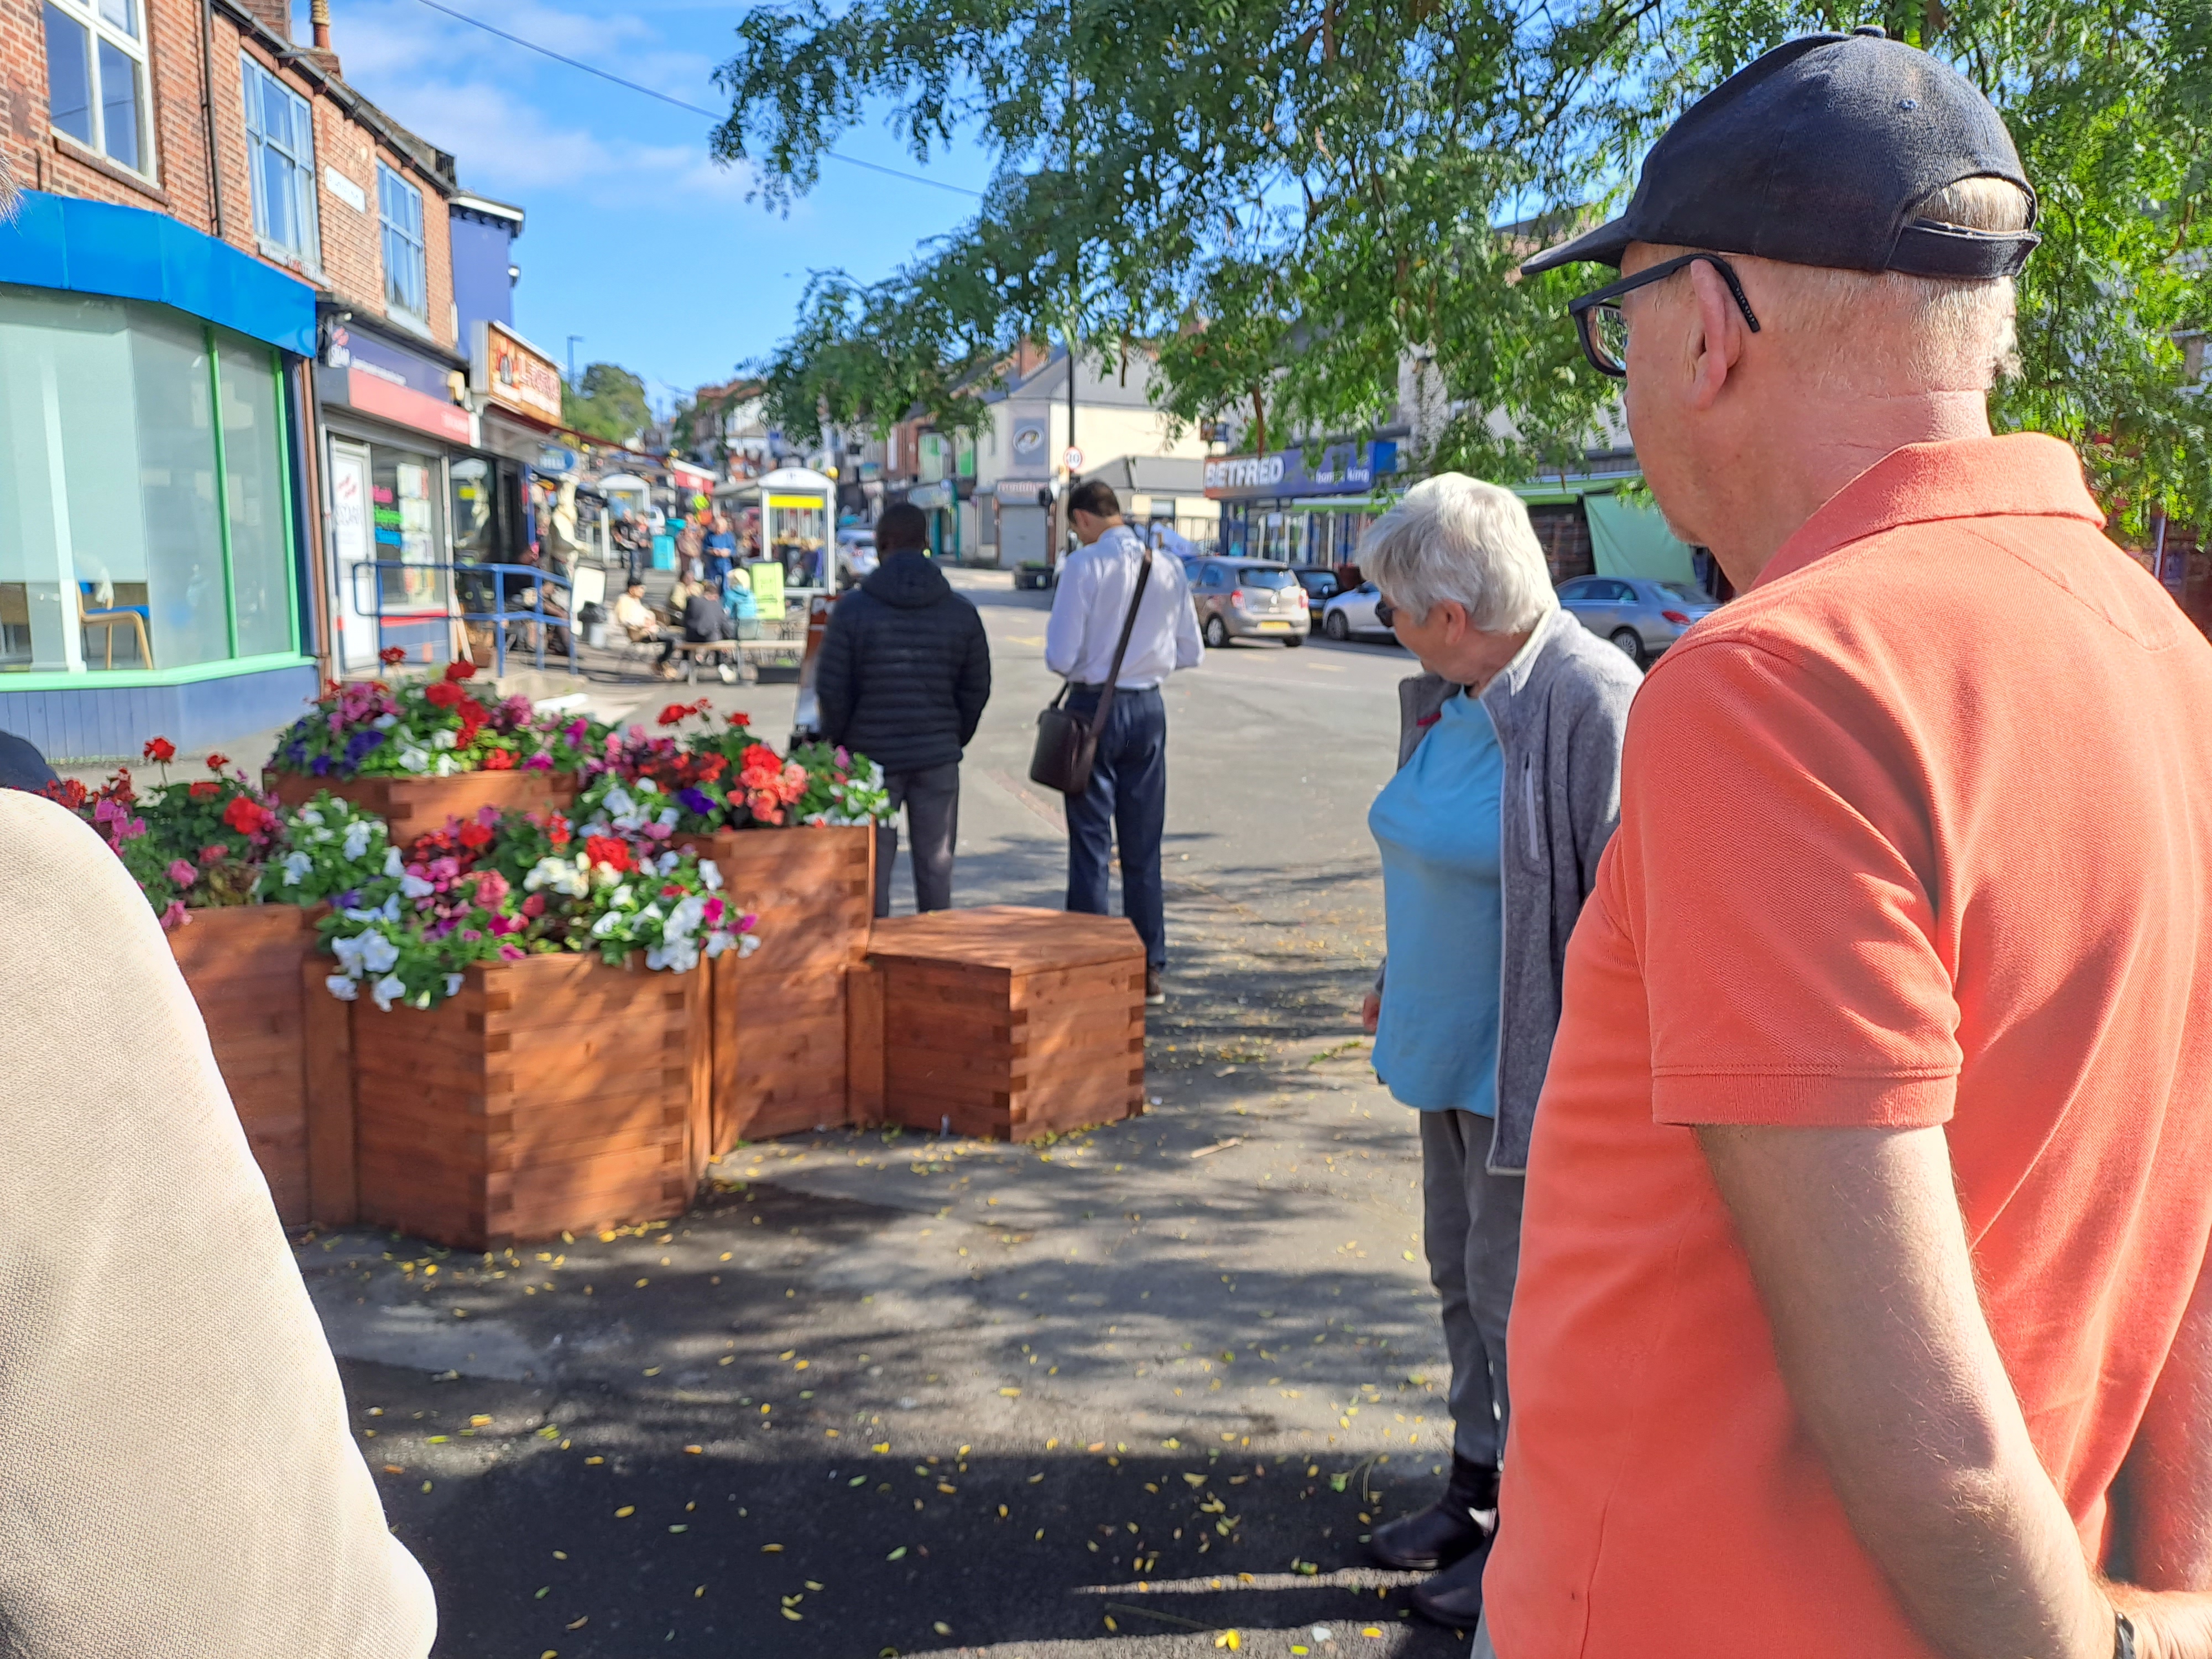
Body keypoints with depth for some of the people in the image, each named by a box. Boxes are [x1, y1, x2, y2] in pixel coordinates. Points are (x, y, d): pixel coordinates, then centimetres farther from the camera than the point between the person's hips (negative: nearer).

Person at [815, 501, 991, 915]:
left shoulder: (852, 609, -7)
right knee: (936, 864, 9)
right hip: (938, 757, 2)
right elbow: (977, 689, 5)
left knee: (873, 867, 6)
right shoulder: (962, 611, 0)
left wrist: (838, 742, 9)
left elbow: (832, 690, -5)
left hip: (871, 755, -2)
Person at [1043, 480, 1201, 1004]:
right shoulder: (1168, 568, 3)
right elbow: (1190, 652, 9)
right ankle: (1149, 971, 17)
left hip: (1095, 707, -4)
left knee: (1091, 844, 3)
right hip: (1149, 707, 4)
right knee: (1144, 847, 11)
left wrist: (1077, 667, 7)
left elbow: (1061, 656, -14)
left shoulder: (1084, 565, -11)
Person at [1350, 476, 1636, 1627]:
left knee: (1514, 1292, 4)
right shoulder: (1447, 697, 5)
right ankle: (1477, 1484, 39)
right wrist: (1402, 972, 23)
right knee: (1459, 1269, 19)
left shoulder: (1591, 702, -22)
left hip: (1531, 1061, -9)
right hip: (1452, 1046, 9)